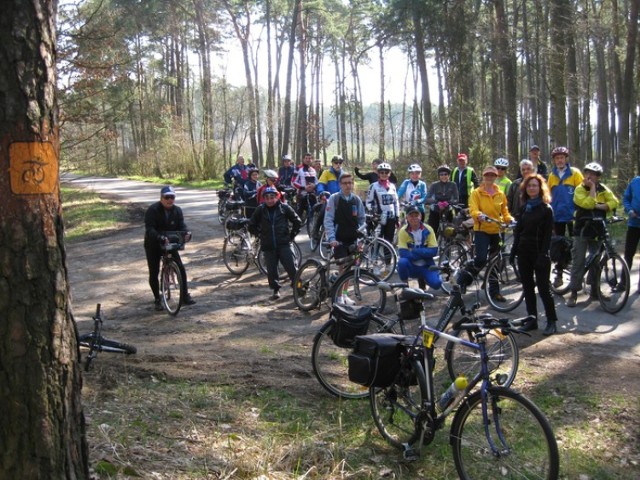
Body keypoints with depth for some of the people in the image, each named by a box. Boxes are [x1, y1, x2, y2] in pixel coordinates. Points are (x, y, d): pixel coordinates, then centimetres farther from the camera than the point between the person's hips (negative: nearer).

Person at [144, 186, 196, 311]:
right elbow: (149, 229, -29)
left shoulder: (177, 210, -5)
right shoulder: (153, 210, -18)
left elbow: (181, 226, -12)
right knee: (154, 273, -1)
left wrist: (187, 234, -36)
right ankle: (157, 299, 14)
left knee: (181, 268, -8)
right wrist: (160, 238, -47)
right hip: (153, 245, -3)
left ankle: (185, 296, 4)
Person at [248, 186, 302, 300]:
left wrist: (291, 235, 5)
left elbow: (297, 222, 7)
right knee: (271, 270, 4)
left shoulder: (284, 208, -3)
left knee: (291, 267, -7)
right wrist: (261, 234, 7)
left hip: (284, 244, -2)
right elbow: (252, 226, 13)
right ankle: (276, 290, 19)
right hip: (268, 246, 2)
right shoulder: (260, 210, 0)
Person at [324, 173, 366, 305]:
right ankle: (339, 296, -2)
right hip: (339, 239, -4)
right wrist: (331, 238, -17)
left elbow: (362, 220, 10)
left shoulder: (356, 199, 6)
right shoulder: (334, 199, -6)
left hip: (353, 239, 4)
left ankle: (344, 294, 22)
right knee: (343, 267, -10)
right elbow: (328, 220, -8)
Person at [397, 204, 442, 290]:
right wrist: (423, 254, -20)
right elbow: (403, 253, -19)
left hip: (425, 266, 2)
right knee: (402, 261, -35)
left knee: (436, 284, -24)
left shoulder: (428, 230, -6)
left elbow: (433, 251, -12)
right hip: (411, 267, -1)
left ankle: (422, 278, 13)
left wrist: (415, 251, -22)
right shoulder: (403, 231, -10)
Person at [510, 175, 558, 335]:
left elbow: (548, 234, -10)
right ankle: (532, 320, 16)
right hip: (524, 251, 6)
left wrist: (543, 255, -17)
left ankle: (551, 321, 5)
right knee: (527, 287, 8)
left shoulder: (546, 208, -5)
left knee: (543, 288, -4)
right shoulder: (524, 207, 12)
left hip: (539, 253, -6)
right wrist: (514, 250, 8)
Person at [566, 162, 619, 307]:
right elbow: (588, 204, -23)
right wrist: (592, 188, -16)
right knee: (578, 261, -6)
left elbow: (614, 202, -8)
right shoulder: (580, 189, -6)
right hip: (582, 230, -4)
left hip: (597, 231, 4)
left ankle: (595, 291, 20)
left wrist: (599, 206, -20)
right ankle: (574, 293, -4)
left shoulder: (602, 189, 6)